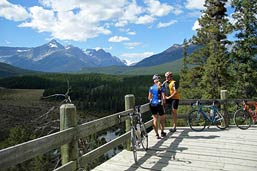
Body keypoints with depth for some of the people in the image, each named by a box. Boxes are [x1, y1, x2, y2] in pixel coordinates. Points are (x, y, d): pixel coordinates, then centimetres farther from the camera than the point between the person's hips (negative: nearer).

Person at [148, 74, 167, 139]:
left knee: (155, 119, 8)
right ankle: (162, 132, 27)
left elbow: (149, 97, 5)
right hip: (159, 104, -3)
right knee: (162, 118, 16)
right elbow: (163, 97, -10)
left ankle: (157, 134, 9)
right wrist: (163, 101, 10)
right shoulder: (161, 88, -6)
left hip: (152, 105, 3)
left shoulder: (151, 88, 3)